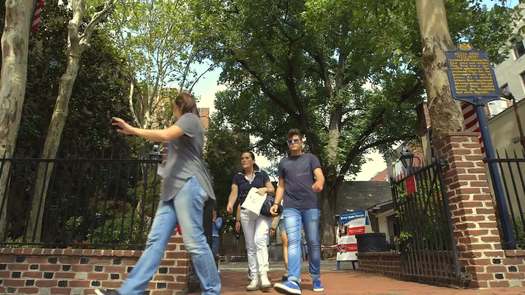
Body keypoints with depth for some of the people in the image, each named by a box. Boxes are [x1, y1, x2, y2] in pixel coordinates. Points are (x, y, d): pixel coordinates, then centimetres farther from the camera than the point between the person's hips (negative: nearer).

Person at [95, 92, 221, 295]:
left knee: (193, 241, -12)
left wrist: (132, 130, -7)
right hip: (174, 187, 9)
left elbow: (165, 135, -14)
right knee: (155, 240, -1)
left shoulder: (190, 118, 3)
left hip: (188, 184, -9)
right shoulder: (182, 128, 34)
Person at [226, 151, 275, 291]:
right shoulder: (237, 177, 10)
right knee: (250, 246, 4)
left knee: (259, 240, -21)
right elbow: (234, 193, -2)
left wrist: (265, 189, -14)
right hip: (246, 213, 3)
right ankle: (254, 278, 9)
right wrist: (230, 205, -22)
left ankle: (263, 276, -20)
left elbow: (272, 189, 8)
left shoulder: (262, 174, 7)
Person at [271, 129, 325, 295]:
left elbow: (320, 176, -2)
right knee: (293, 242, -12)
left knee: (313, 243, 4)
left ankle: (316, 279, 18)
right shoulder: (283, 162, 19)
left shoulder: (310, 158, 12)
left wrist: (319, 183, -26)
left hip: (311, 206, -1)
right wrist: (276, 203, 5)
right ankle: (294, 281, -20)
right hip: (291, 207, 1)